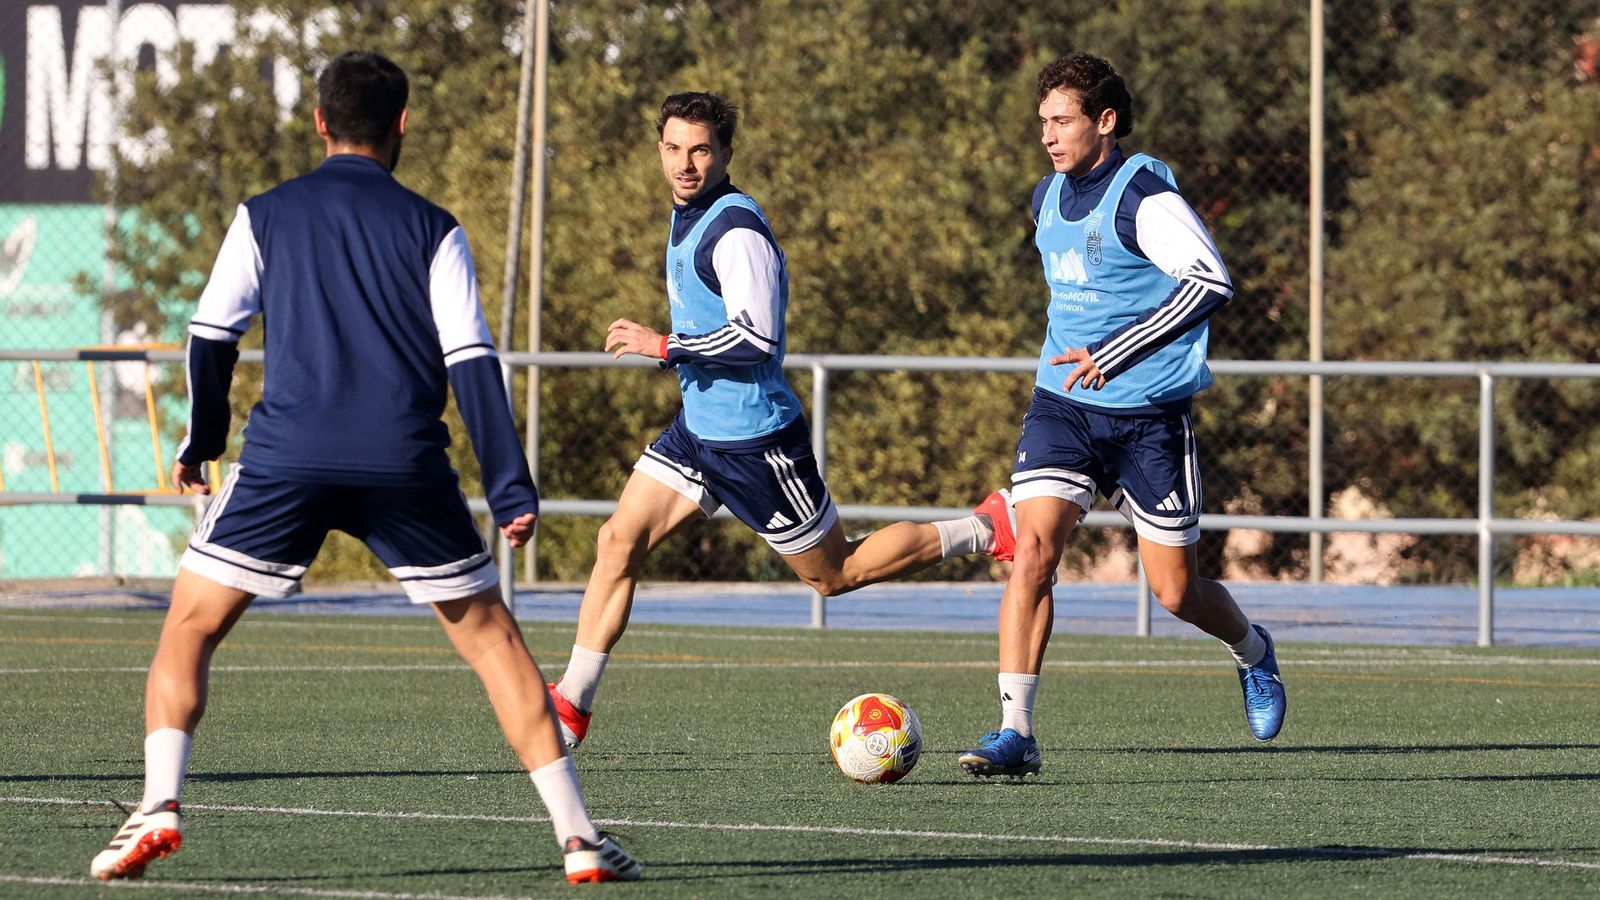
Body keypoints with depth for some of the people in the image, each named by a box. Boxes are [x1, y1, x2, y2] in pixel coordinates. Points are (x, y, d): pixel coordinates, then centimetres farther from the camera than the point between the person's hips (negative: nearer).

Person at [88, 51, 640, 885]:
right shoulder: (431, 230, 9)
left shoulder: (265, 216, 10)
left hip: (285, 462, 0)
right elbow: (472, 362, 1)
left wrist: (201, 442, 25)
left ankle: (158, 807, -11)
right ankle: (579, 836, 5)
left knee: (189, 628, 11)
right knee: (491, 636, 11)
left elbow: (210, 339, 9)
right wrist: (510, 489, 1)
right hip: (407, 468, 0)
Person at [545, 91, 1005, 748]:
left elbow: (757, 339, -27)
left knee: (835, 574, 4)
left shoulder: (736, 229, -20)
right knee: (618, 542, -3)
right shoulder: (687, 216, 10)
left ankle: (986, 531, 17)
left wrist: (663, 347, -23)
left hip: (755, 440, -9)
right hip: (697, 429, 9)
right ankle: (571, 707, -2)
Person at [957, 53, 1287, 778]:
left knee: (1175, 591, 4)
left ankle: (1253, 653, 38)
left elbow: (1211, 281, -29)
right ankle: (1015, 732, -17)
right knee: (1031, 551, -16)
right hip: (1062, 404, 5)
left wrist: (1113, 354, -29)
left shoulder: (1142, 195, -16)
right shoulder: (1048, 198, 8)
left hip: (1149, 414, -5)